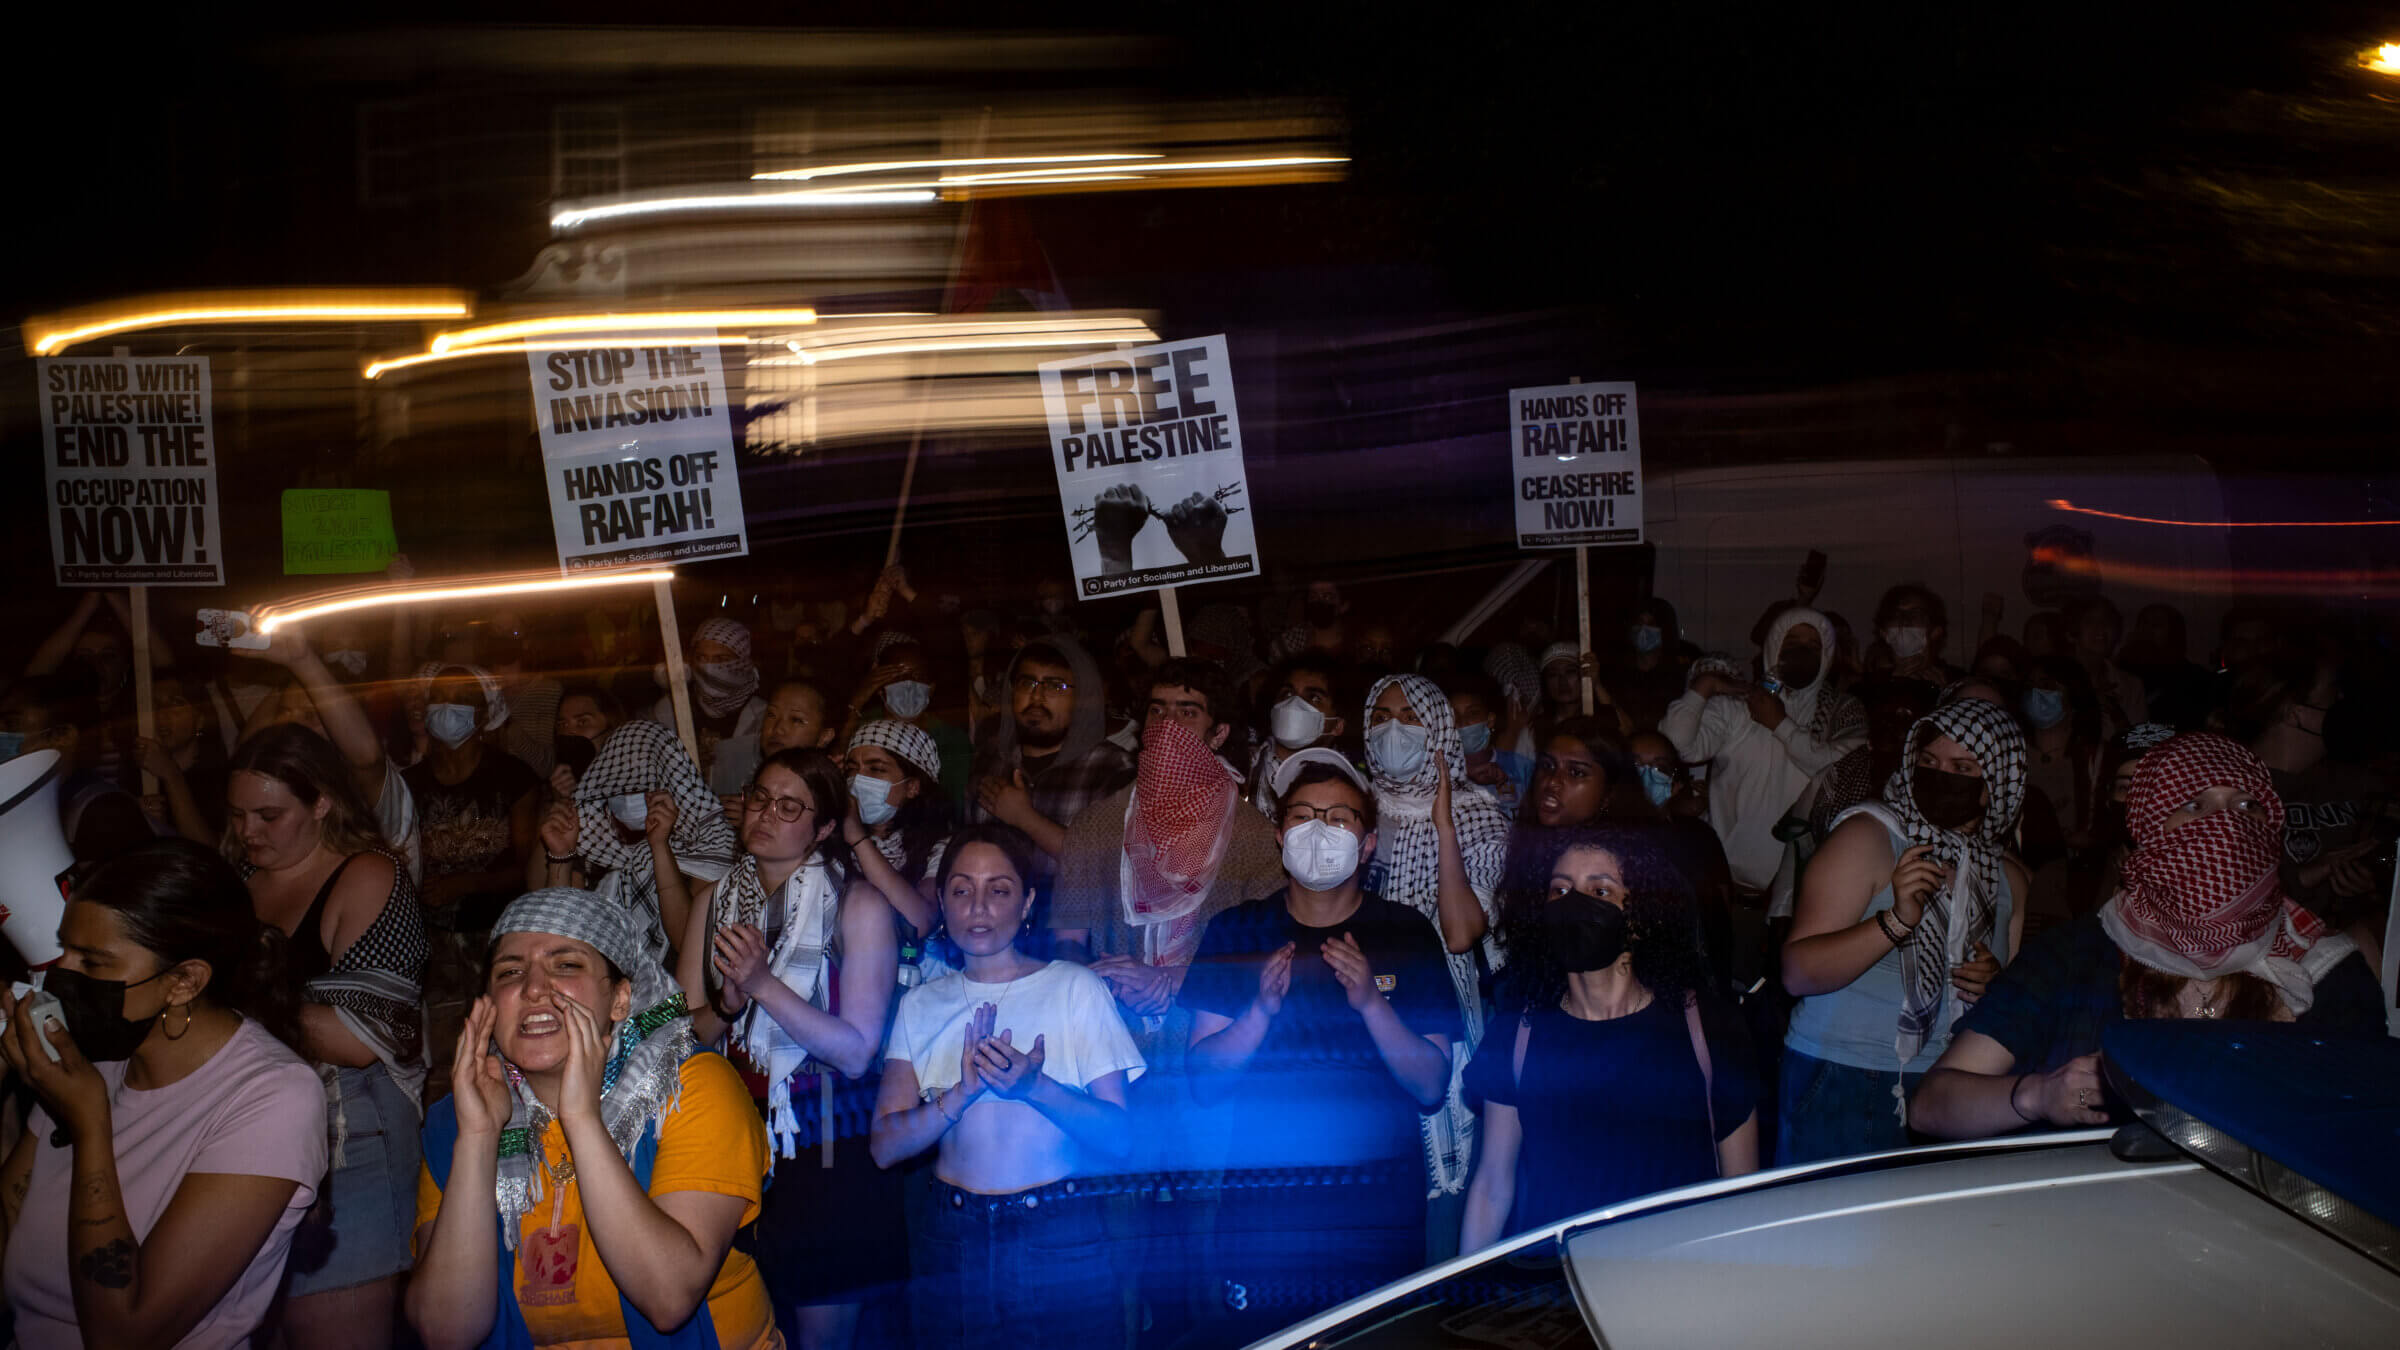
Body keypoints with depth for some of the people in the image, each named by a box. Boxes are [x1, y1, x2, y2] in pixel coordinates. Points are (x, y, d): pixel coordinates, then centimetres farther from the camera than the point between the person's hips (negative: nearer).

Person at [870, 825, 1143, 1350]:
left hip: (1062, 1241, -2)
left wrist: (1035, 1086, -23)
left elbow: (1117, 1138, -7)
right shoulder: (921, 1005, 8)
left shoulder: (1077, 987, -2)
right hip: (951, 1242, 3)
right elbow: (885, 1146, -1)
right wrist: (963, 1093, -17)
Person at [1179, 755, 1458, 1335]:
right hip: (1261, 1210, 0)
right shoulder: (1235, 932, 3)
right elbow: (1204, 1078, -2)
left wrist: (1372, 1003, -19)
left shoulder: (1406, 933, 1)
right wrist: (1262, 1010, -19)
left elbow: (1432, 1088, -4)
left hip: (1380, 1215, 0)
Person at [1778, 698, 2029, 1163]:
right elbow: (1797, 973, -16)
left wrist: (1996, 983, -1)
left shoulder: (2009, 877, 11)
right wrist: (1895, 921, -28)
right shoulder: (1869, 836, -7)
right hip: (1840, 1085, -5)